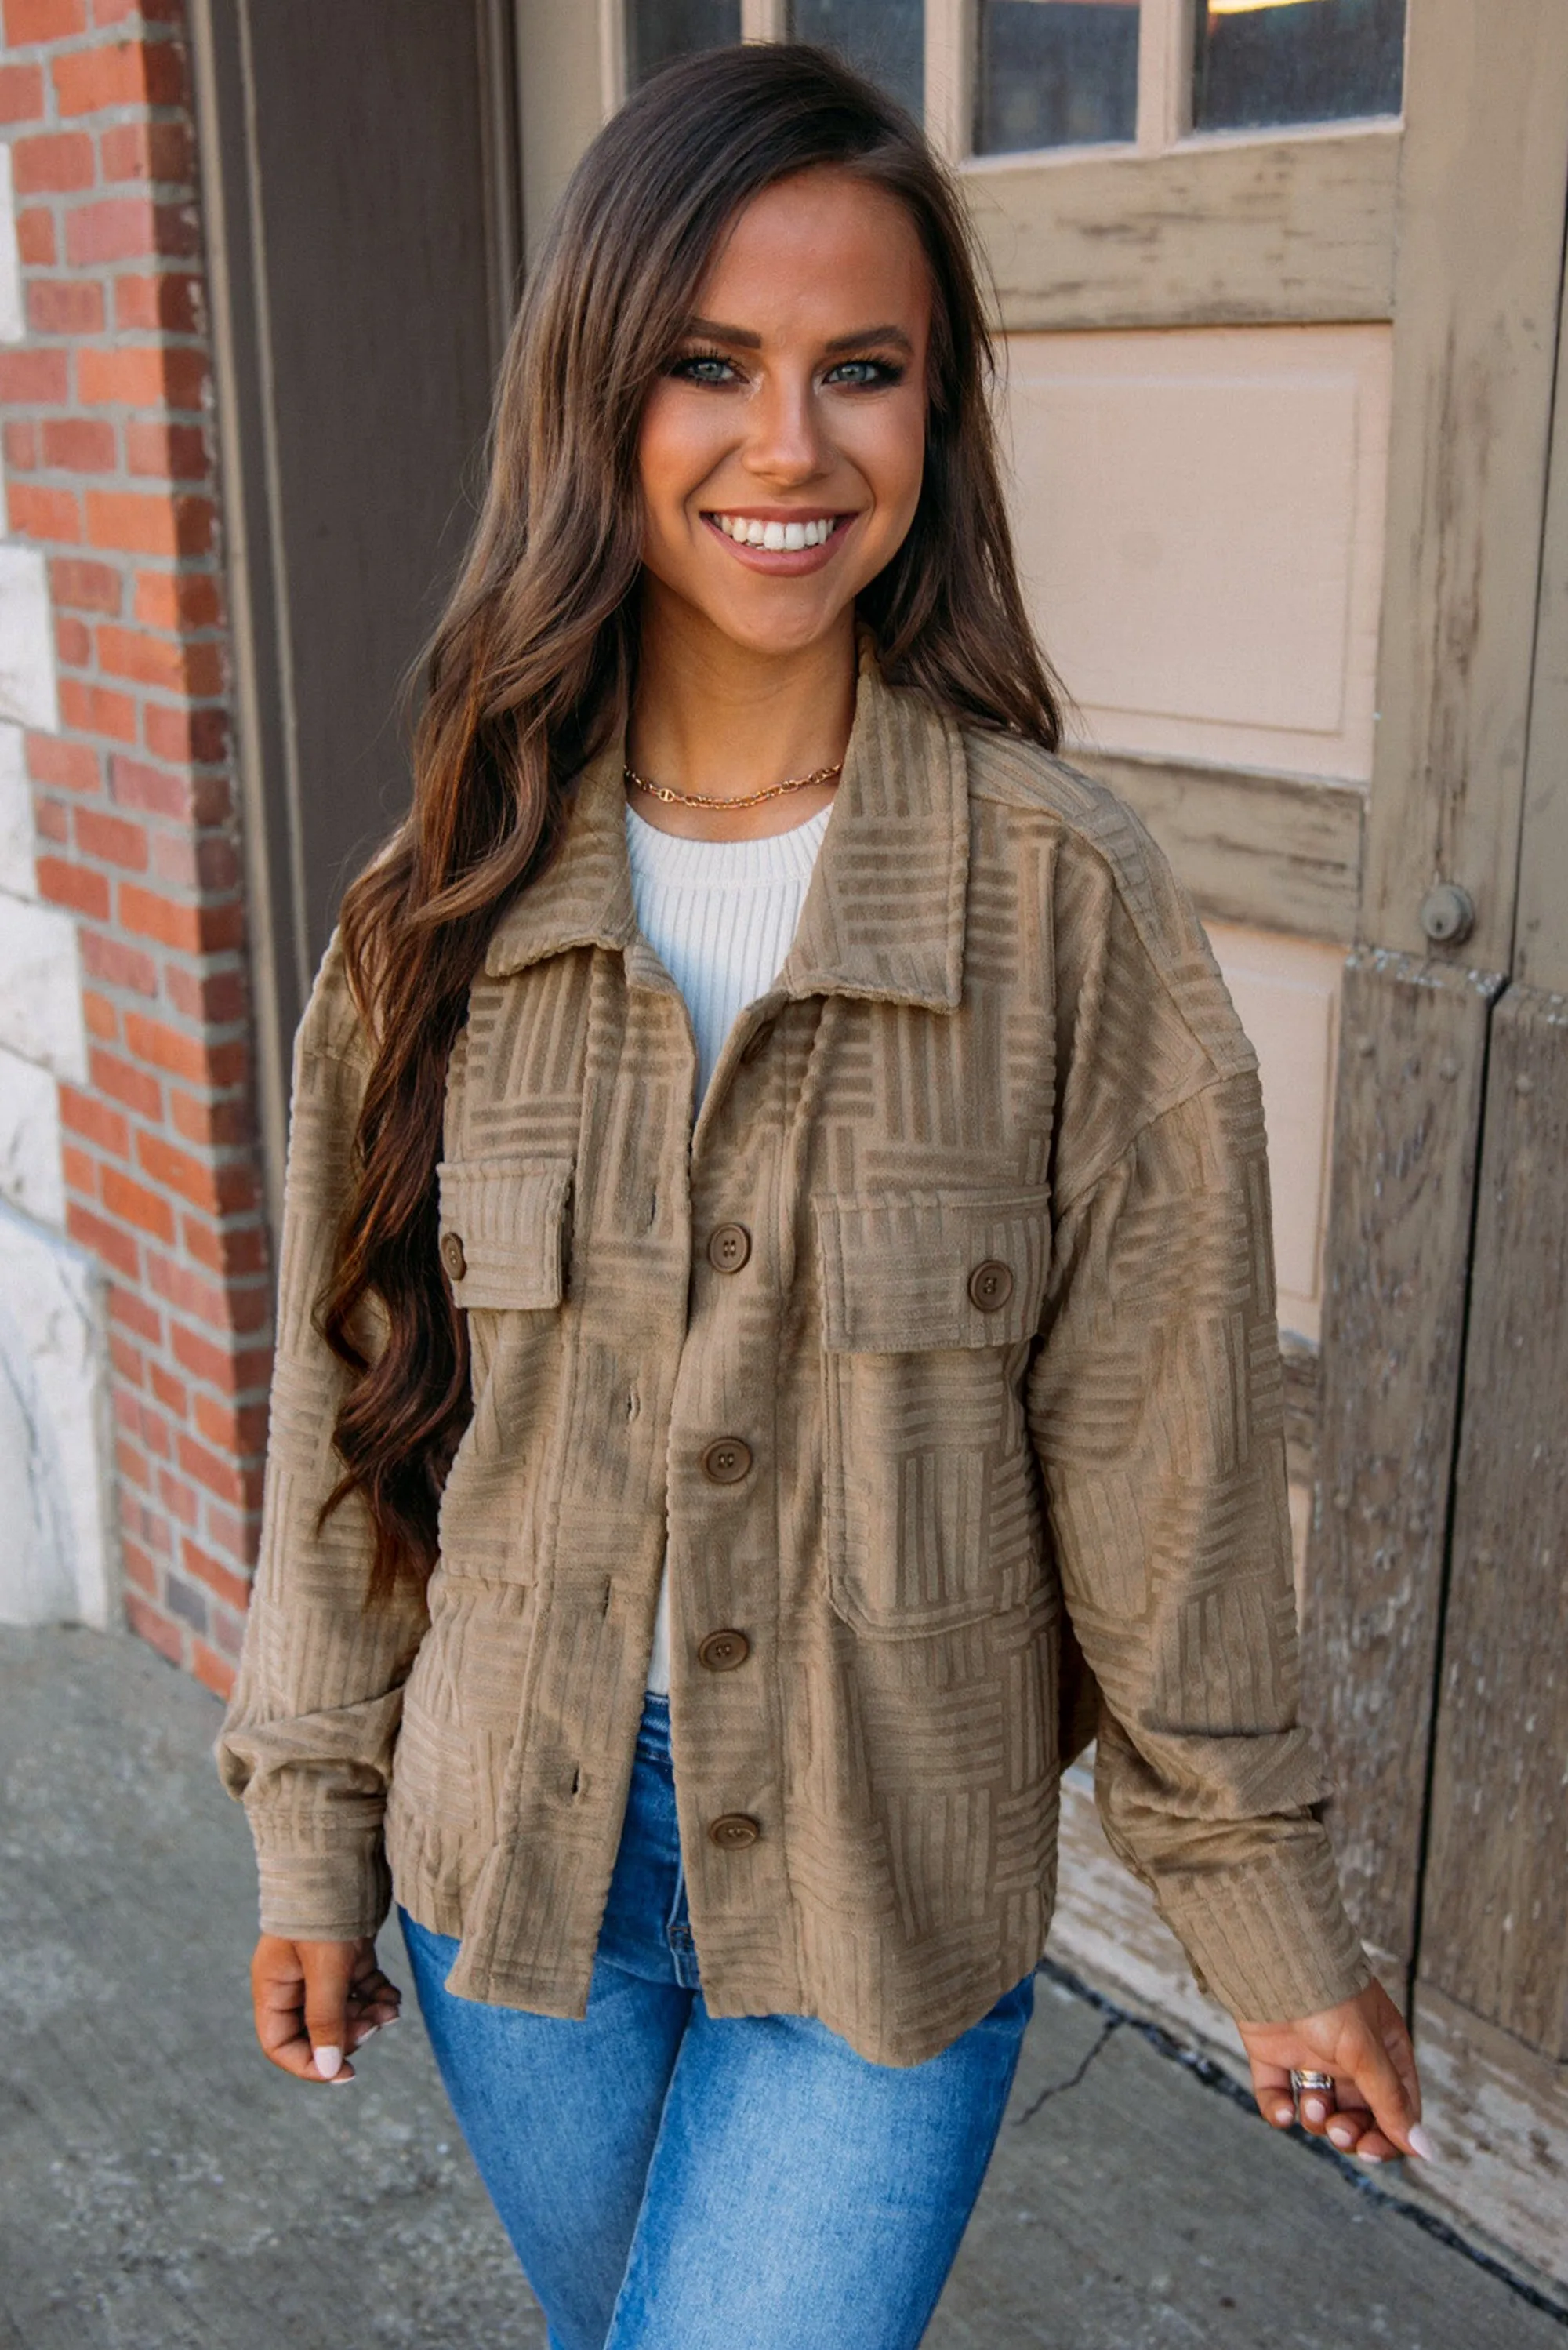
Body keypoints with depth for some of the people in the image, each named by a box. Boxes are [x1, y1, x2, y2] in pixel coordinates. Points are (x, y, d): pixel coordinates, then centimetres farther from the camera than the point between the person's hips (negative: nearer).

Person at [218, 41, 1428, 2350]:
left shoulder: (1068, 896, -15)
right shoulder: (451, 894, -6)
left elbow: (1161, 1466, -9)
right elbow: (353, 1402, 2)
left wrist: (1272, 1922, -3)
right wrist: (314, 1830, 7)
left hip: (893, 1895, -3)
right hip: (511, 1857, 4)